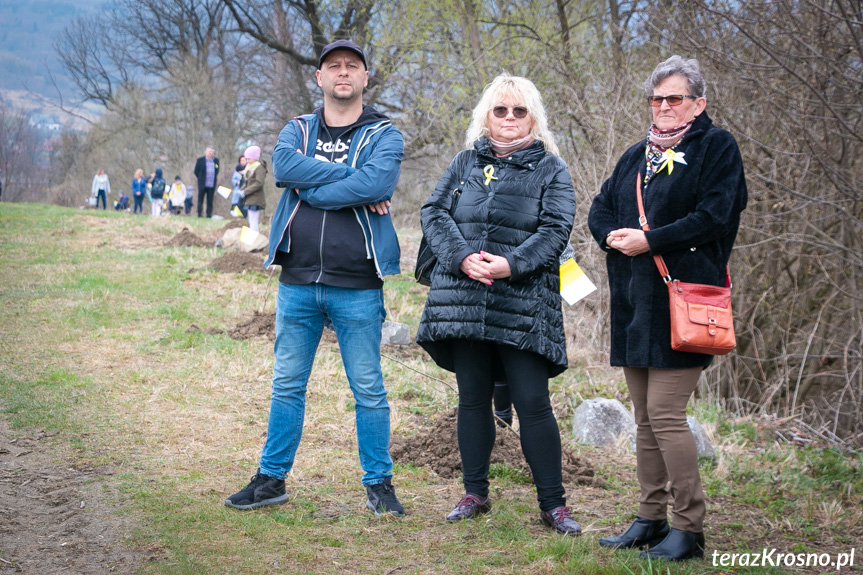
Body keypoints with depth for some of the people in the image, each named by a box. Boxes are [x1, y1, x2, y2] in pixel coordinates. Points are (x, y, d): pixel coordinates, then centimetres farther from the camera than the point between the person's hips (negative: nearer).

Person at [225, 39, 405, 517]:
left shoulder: (383, 136, 2)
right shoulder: (297, 130, 11)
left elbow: (376, 183, -20)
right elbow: (284, 166, -13)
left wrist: (310, 188, -14)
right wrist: (349, 177, -16)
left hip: (357, 286, -3)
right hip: (298, 282, 3)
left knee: (368, 390, 5)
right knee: (287, 386, 11)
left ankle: (378, 484, 16)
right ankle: (272, 479, 22)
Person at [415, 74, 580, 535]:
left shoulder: (549, 168, 6)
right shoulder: (466, 163, 14)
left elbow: (556, 229, -4)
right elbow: (433, 211, 4)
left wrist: (511, 264, -18)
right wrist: (461, 257, -13)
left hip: (523, 303, -3)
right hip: (463, 300, 3)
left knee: (532, 402, -5)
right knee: (473, 398, 9)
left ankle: (553, 504, 3)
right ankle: (474, 493, 21)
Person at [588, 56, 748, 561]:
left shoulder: (717, 147, -1)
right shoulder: (638, 156, 19)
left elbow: (713, 217, -13)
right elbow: (599, 211, 19)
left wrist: (648, 241, -15)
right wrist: (614, 235, -4)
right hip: (635, 301, 7)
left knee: (665, 414, -11)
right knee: (646, 418, 9)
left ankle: (690, 528, -3)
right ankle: (651, 519, 17)